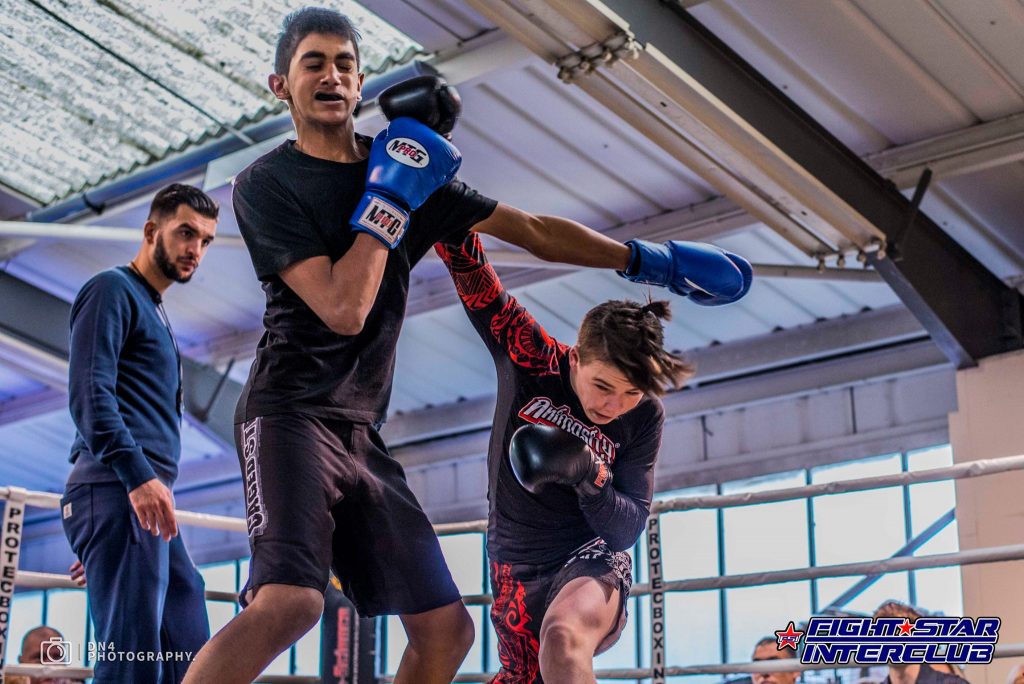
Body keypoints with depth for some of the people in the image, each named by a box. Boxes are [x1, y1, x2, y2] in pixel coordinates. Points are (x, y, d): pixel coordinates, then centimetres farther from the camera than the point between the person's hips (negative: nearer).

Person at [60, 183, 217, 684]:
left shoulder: (153, 311, 28)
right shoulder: (113, 290, -1)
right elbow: (89, 393, -15)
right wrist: (139, 475, -24)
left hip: (145, 497, 10)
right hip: (117, 494, -10)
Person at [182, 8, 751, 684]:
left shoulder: (409, 168, 15)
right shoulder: (266, 183, -3)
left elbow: (532, 230, 19)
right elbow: (344, 310, -15)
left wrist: (650, 260, 20)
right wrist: (390, 197, -9)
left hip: (363, 432, 7)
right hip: (292, 412, -7)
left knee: (447, 629, 3)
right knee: (290, 602, -30)